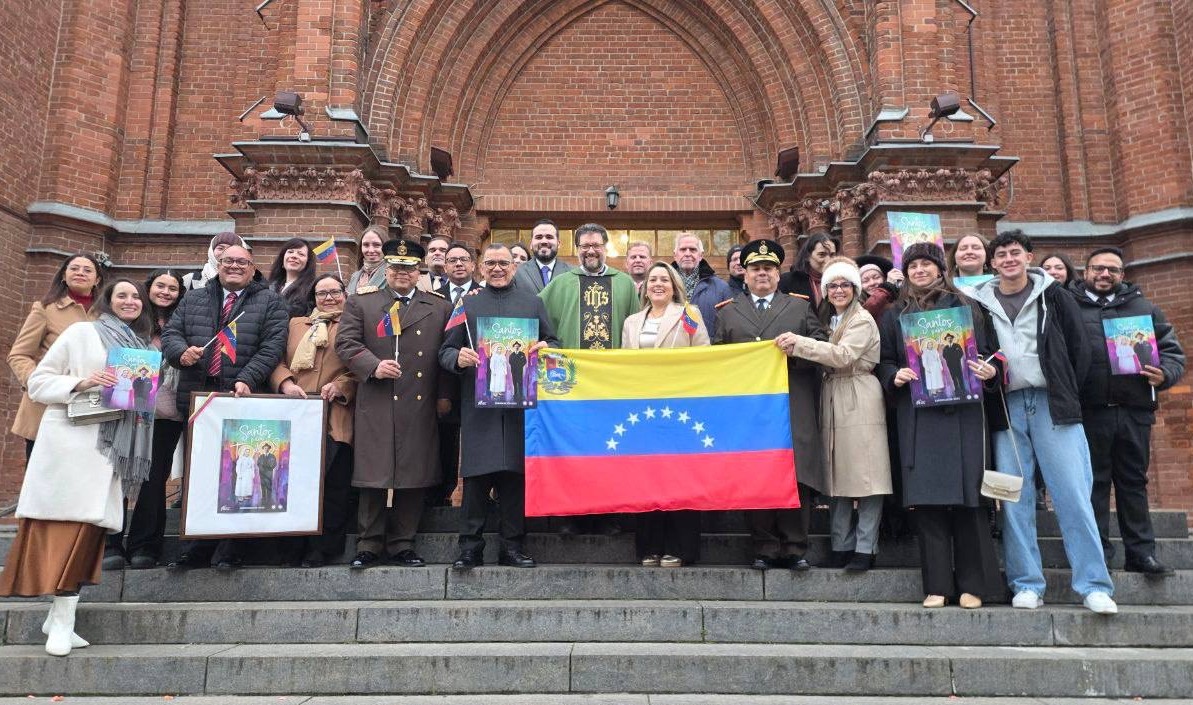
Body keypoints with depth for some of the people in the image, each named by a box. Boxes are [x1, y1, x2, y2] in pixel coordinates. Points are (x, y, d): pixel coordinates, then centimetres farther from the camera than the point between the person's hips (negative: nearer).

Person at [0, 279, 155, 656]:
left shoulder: (142, 347, 18)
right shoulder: (82, 332, 4)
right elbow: (39, 380, 1)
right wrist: (79, 384, -14)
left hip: (111, 448, 5)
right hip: (71, 441, -5)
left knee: (90, 526, 4)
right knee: (68, 522, -8)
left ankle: (60, 614, 12)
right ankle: (62, 620, -5)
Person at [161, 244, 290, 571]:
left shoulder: (270, 303, 5)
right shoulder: (193, 299, 19)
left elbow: (272, 347, -4)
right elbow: (171, 332, 14)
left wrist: (246, 380, -17)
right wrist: (181, 351, -9)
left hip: (243, 400, -4)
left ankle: (228, 550, 6)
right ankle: (195, 548, 16)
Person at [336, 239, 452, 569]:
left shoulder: (441, 307, 12)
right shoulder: (360, 304, 10)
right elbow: (346, 343, 2)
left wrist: (444, 394, 4)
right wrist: (374, 366, -13)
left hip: (422, 409, 1)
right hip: (376, 407, -1)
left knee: (414, 478, 5)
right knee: (374, 477, 1)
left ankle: (403, 544, 16)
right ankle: (370, 545, 11)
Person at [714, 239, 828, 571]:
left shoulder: (801, 306, 17)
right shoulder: (727, 311, 17)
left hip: (793, 406, 0)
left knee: (795, 475, -3)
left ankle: (795, 547, 6)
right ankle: (765, 548, 8)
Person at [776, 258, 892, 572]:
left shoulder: (863, 320, -5)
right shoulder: (829, 319, 19)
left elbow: (844, 355, -19)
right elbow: (829, 360, 13)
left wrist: (799, 342, -23)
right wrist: (796, 348, -6)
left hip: (859, 401, -7)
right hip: (833, 401, 8)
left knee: (864, 475, -4)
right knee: (837, 474, 8)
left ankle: (865, 548, 2)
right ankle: (841, 545, 15)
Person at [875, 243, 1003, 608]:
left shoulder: (966, 307, 11)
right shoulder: (895, 315, 14)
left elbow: (989, 351, 10)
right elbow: (884, 360, 12)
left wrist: (990, 371, -10)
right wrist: (895, 376, -9)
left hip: (963, 412, -1)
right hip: (918, 415, 1)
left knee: (967, 495, -3)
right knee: (927, 497, -3)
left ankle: (971, 584, 6)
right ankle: (937, 584, 4)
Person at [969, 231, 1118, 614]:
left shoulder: (1052, 295, 6)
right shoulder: (981, 302, 9)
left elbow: (1079, 347, 7)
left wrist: (1069, 395, 3)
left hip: (1051, 402, -1)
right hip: (1006, 406, 1)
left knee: (1073, 492, -4)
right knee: (1014, 496, 1)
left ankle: (1093, 585, 2)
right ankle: (1027, 584, 9)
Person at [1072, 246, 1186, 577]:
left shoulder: (1144, 308, 16)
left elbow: (1173, 350, 16)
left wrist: (1165, 374, -4)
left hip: (1135, 411, 3)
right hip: (1089, 410, -3)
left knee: (1134, 481, 8)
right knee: (1094, 482, 3)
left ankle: (1141, 552, 15)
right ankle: (1097, 551, 10)